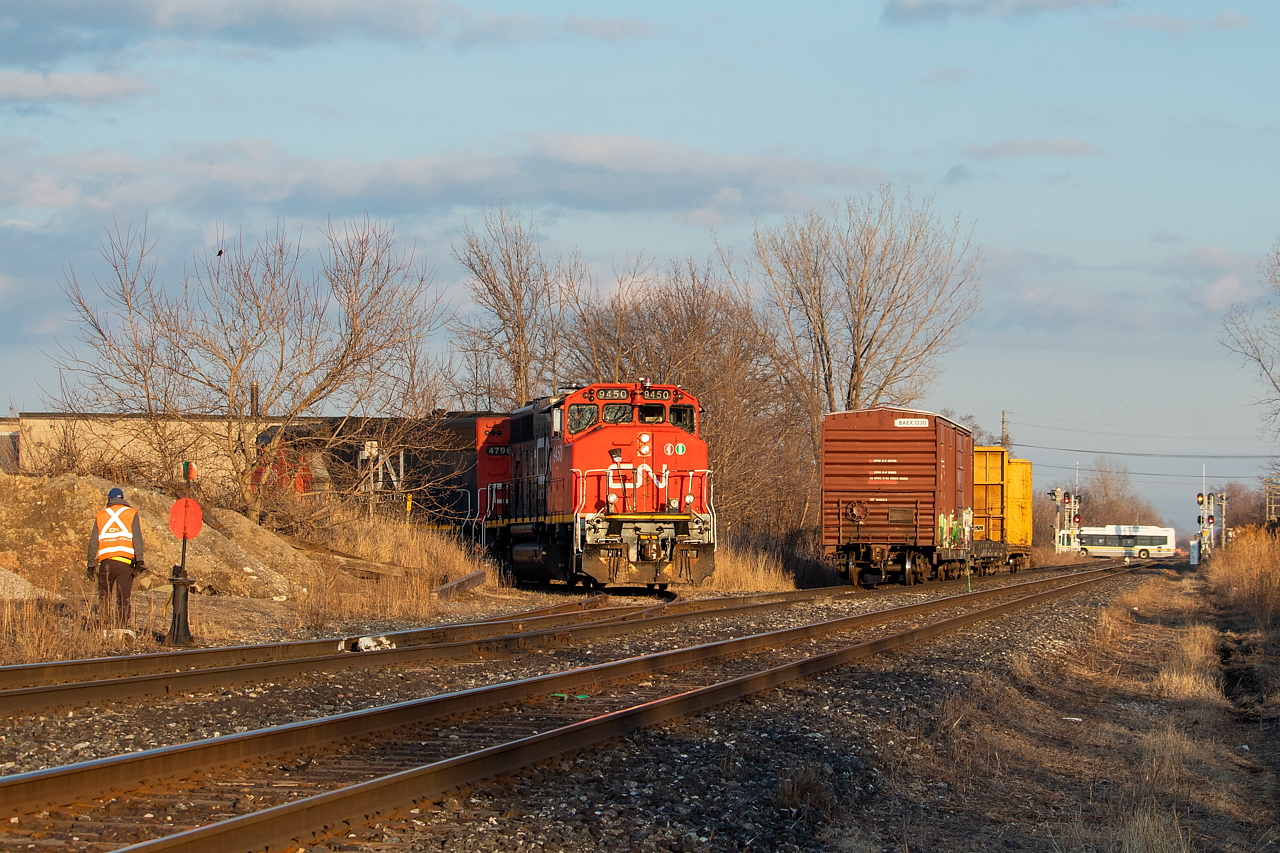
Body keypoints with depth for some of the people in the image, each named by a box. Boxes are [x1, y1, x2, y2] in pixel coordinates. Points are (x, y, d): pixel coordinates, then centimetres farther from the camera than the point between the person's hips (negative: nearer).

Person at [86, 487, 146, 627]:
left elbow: (93, 542, 12)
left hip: (106, 562, 1)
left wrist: (91, 565, 15)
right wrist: (139, 561, -8)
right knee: (124, 598, 0)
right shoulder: (131, 514, 7)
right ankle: (122, 628, -7)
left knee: (104, 597, 11)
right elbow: (137, 539, -4)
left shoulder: (101, 515, 14)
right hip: (125, 562, -1)